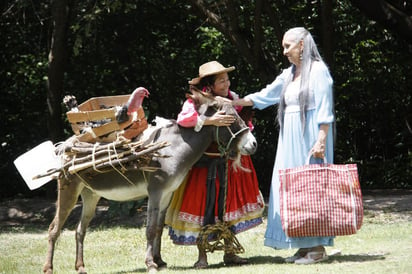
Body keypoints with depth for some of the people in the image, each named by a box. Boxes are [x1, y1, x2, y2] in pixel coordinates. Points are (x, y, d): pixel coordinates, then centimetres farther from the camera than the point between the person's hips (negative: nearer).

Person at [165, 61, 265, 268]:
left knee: (230, 204, 8)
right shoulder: (196, 101, -13)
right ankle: (202, 256, 9)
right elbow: (183, 119, -31)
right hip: (203, 164, -5)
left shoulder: (233, 98, 2)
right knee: (202, 206, 0)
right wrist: (210, 120, -37)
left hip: (230, 163, 5)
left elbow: (244, 123, 13)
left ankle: (229, 253, 18)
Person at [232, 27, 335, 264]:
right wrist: (234, 103, 18)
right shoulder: (289, 75, 16)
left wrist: (321, 141, -19)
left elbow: (325, 109, -13)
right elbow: (265, 96, 22)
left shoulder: (318, 70, -7)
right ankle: (304, 245, 9)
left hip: (311, 137, -8)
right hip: (291, 138, 8)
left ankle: (318, 247, -5)